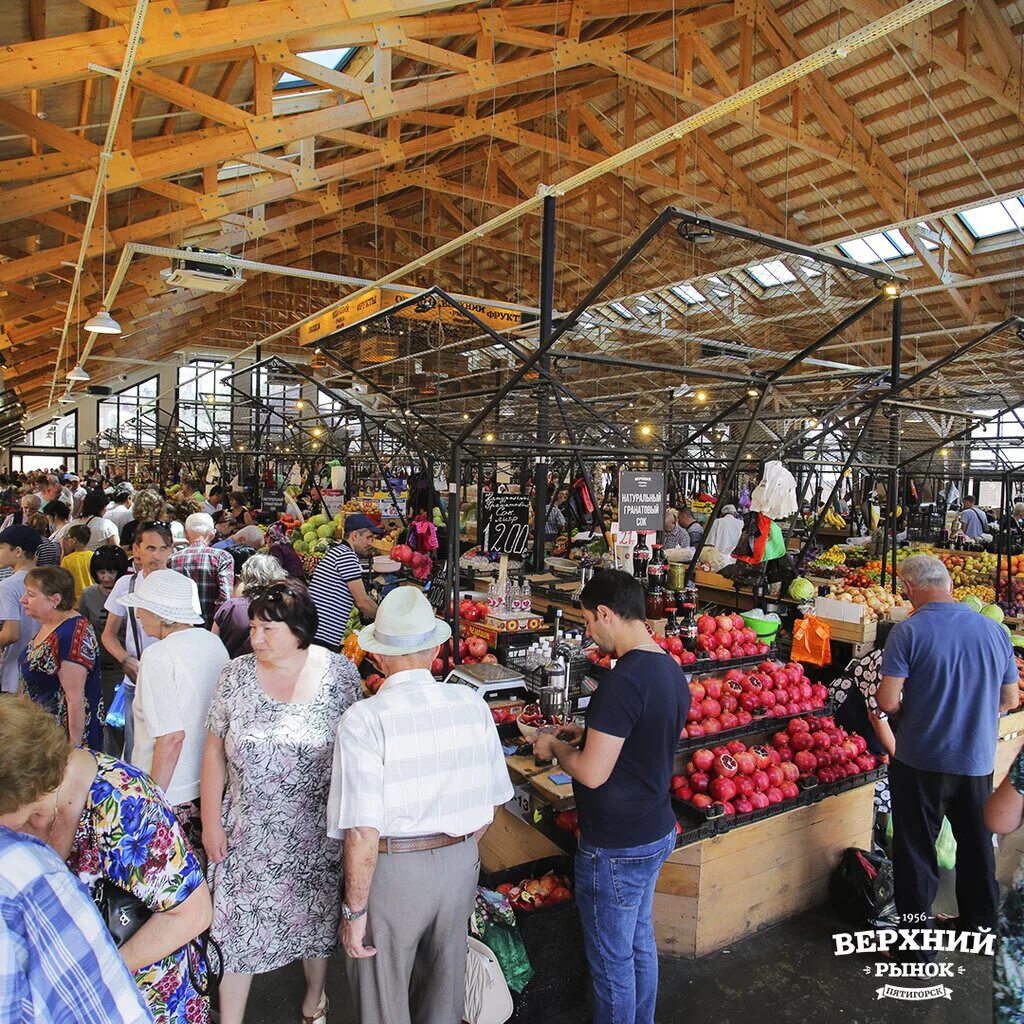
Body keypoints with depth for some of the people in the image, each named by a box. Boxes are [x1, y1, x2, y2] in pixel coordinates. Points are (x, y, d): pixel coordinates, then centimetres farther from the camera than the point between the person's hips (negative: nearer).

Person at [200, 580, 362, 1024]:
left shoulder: (341, 674, -12)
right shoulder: (237, 675, -8)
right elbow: (215, 750, 0)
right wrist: (211, 820, -1)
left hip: (316, 831, 0)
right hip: (248, 831, 1)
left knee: (314, 919, 19)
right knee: (238, 926, 9)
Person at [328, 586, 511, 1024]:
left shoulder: (365, 720, -21)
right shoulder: (472, 704, -8)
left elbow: (363, 831, -22)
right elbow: (491, 805, 1)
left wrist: (355, 910, -9)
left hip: (392, 870, -4)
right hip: (461, 865, 4)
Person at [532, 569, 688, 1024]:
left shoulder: (624, 679, -28)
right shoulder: (671, 670, 1)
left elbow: (592, 773, -27)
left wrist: (554, 747, -9)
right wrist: (590, 733, 12)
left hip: (616, 848, -9)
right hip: (656, 832, 9)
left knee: (612, 957, 11)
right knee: (640, 942, 25)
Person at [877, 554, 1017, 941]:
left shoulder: (908, 632, -17)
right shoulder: (994, 630, -2)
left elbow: (887, 701, -20)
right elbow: (1009, 700, 7)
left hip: (920, 763, -5)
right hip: (978, 761, 5)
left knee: (917, 852, 10)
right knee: (977, 846, 24)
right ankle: (980, 921, 41)